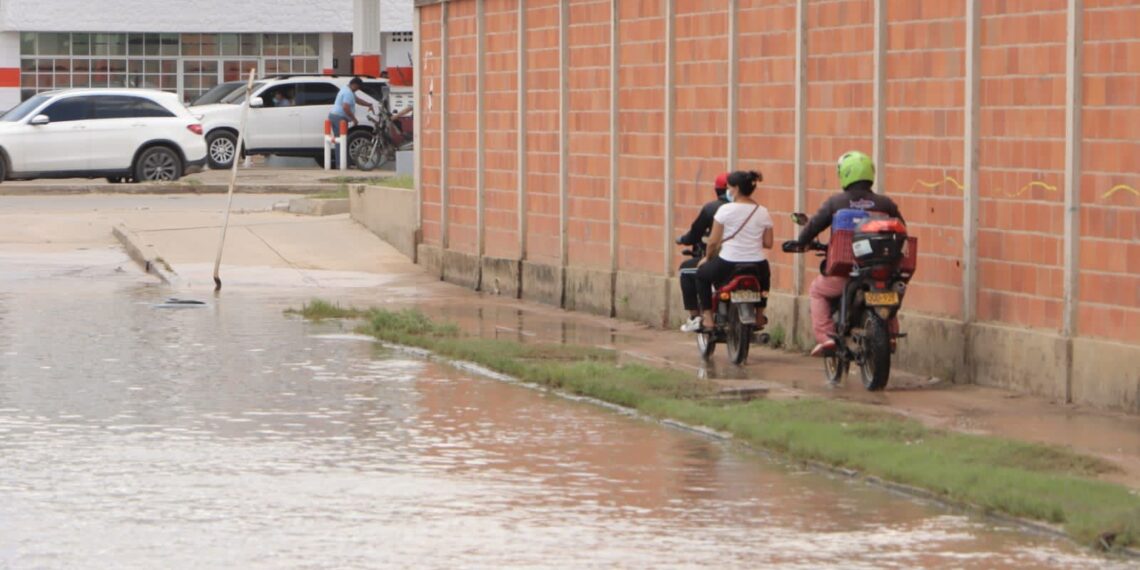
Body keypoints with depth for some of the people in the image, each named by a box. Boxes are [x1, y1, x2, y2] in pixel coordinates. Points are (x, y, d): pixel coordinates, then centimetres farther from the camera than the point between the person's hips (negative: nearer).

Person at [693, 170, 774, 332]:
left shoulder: (725, 210, -9)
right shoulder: (763, 212, 2)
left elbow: (713, 241, -6)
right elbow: (768, 244, 5)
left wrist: (707, 257, 12)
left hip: (728, 265, -4)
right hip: (757, 267, 4)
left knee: (702, 274, 26)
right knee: (765, 274, 40)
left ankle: (707, 318, 18)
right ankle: (759, 316, 40)